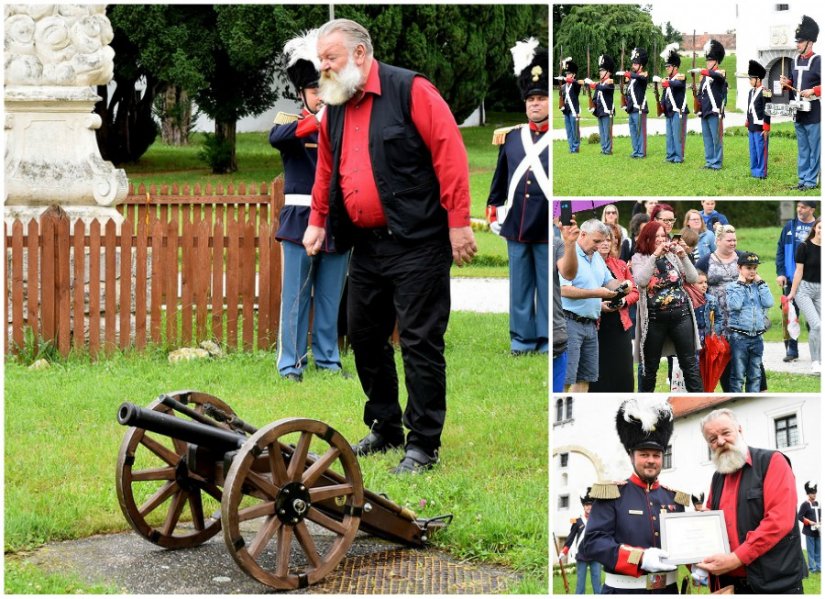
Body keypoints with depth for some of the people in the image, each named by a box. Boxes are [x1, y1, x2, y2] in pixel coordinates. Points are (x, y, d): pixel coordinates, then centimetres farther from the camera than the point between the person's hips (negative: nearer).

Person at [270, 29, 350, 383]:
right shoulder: (291, 122, 2)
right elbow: (276, 138, -23)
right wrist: (315, 120, -35)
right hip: (301, 221, -3)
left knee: (331, 297, 8)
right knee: (296, 296, -1)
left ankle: (328, 359, 16)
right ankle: (291, 364, 3)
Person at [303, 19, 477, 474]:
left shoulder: (410, 91, -11)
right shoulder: (333, 109, 12)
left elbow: (449, 154, -15)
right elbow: (326, 172, 23)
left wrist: (458, 224, -17)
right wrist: (317, 222, 15)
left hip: (417, 243, -8)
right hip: (366, 246, 8)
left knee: (420, 342, -4)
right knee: (364, 336, 13)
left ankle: (423, 444, 3)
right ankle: (384, 428, 28)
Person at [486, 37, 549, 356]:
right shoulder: (510, 138, 10)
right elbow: (500, 177, 18)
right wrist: (493, 211, 15)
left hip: (547, 228, -4)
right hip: (516, 226, 4)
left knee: (548, 288, 3)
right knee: (519, 287, 9)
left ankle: (547, 340, 10)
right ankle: (522, 339, 16)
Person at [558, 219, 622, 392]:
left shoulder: (597, 257, 16)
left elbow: (608, 281, 22)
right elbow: (564, 290, -21)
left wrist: (620, 285, -1)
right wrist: (596, 293, -20)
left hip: (590, 324, 9)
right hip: (570, 322, -9)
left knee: (585, 377, 11)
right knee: (566, 377, -11)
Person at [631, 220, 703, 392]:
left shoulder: (673, 255, 8)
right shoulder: (639, 258, 0)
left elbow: (692, 278, 3)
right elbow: (641, 281, -18)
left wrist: (683, 256, -9)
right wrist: (655, 255, -19)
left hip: (680, 315, 2)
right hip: (654, 318, -2)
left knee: (689, 362, 2)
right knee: (650, 366, 7)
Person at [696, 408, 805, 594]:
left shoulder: (772, 462, -7)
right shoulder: (717, 478, 14)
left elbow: (779, 520, -18)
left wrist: (736, 559, -21)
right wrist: (702, 562, -1)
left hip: (774, 582, -6)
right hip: (728, 582, 6)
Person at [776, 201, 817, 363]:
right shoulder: (790, 226, 5)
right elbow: (781, 250, 7)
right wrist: (780, 273, -2)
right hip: (791, 279, 2)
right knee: (789, 314, 1)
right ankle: (791, 350, 8)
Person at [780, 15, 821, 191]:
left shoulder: (818, 61, -11)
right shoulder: (796, 60, 11)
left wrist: (813, 91, -25)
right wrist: (787, 82, 1)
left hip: (813, 113, -8)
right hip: (798, 112, 8)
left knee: (814, 149, 0)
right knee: (802, 149, 12)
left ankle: (811, 181, 4)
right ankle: (802, 180, 18)